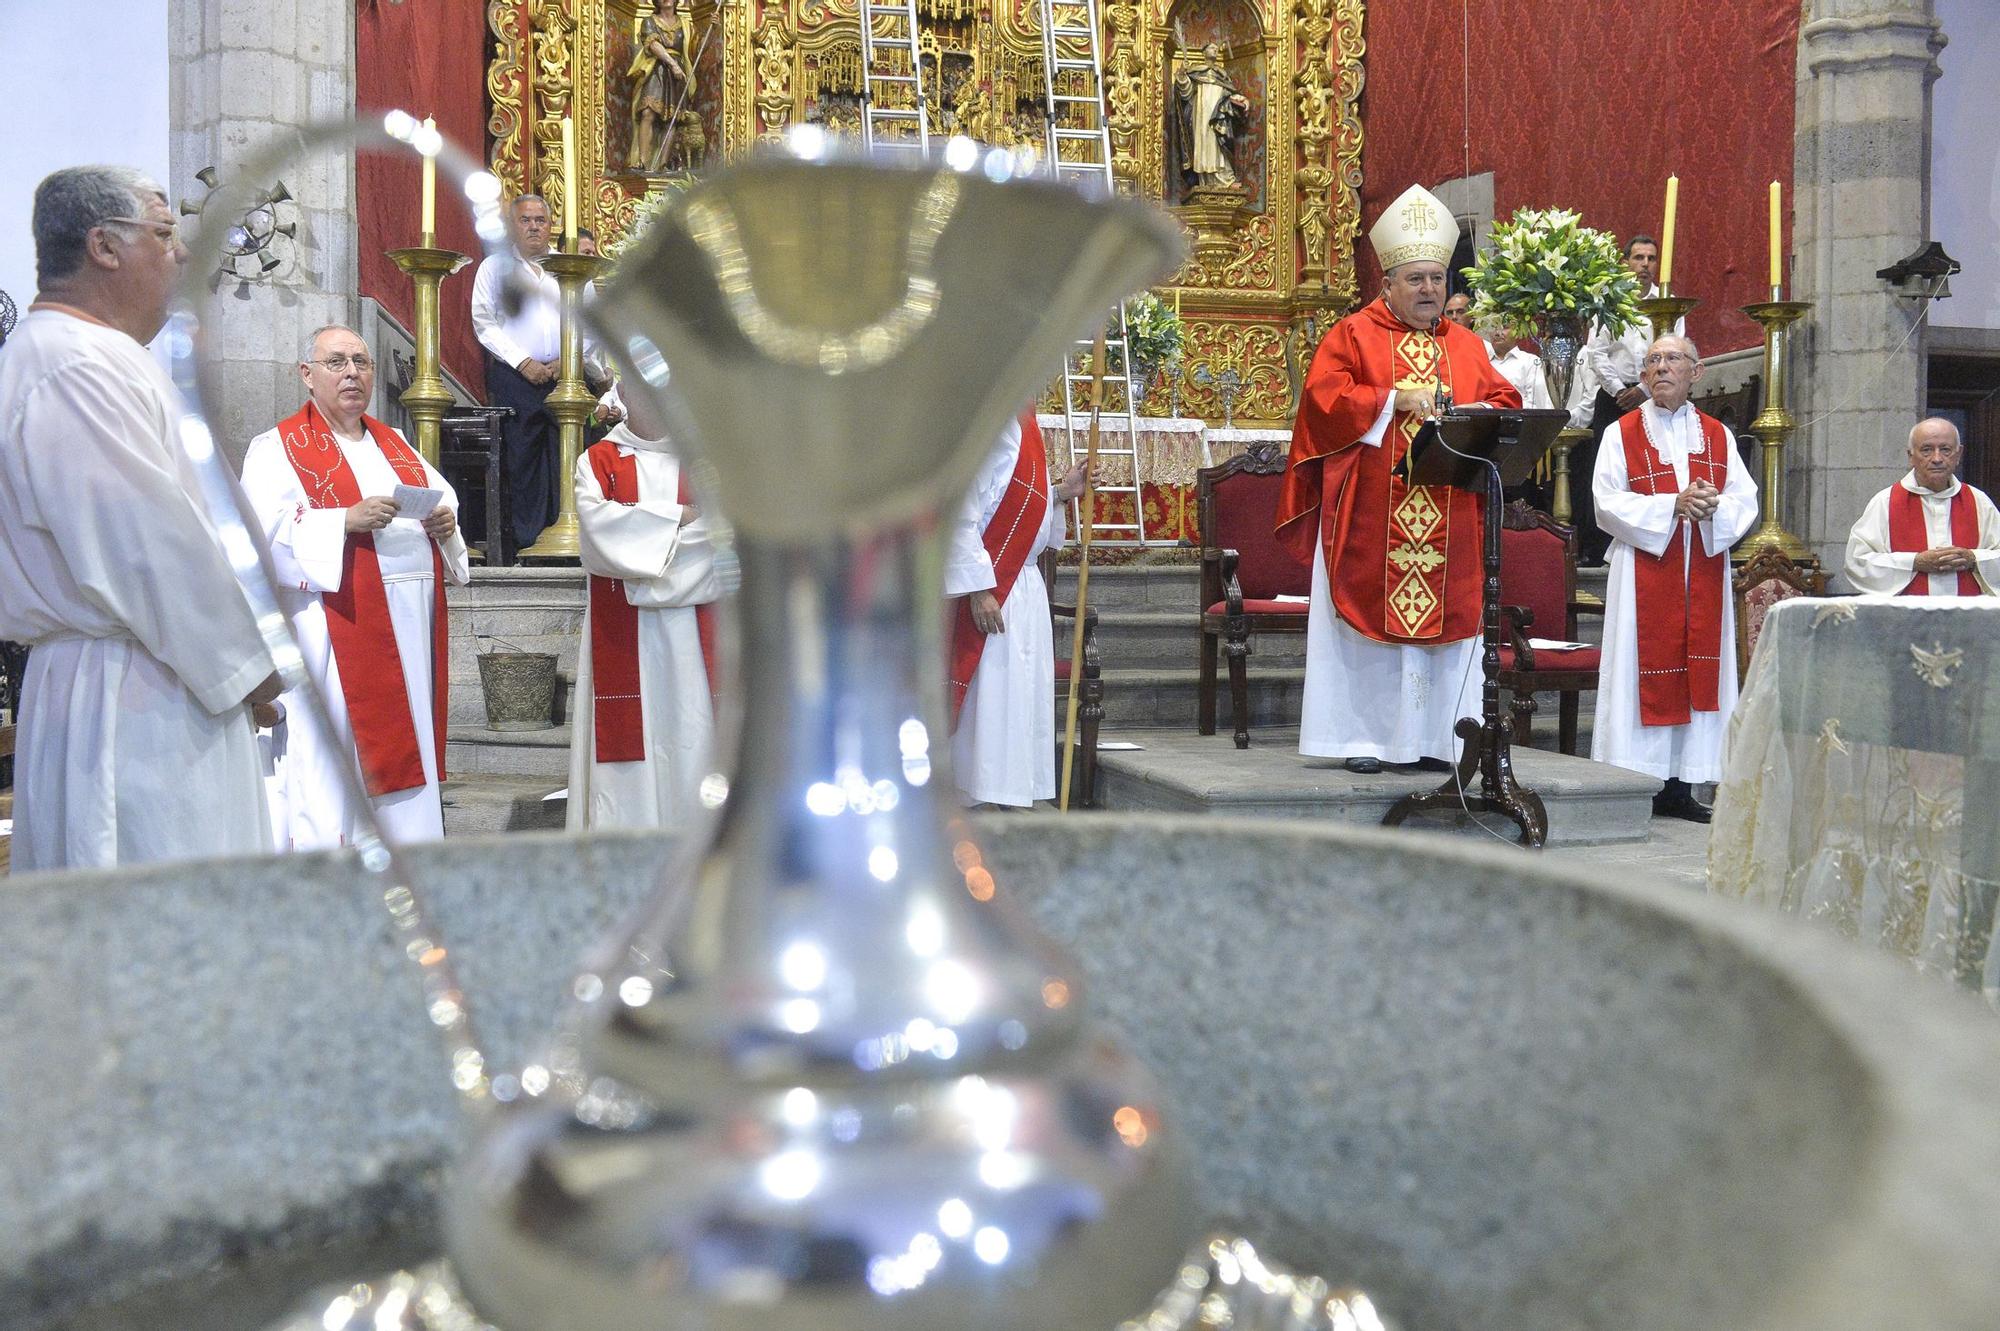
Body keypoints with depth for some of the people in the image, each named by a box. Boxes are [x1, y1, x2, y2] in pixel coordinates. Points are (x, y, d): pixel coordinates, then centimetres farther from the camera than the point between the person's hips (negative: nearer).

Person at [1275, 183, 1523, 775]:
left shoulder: (1467, 346, 17)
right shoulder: (1352, 336, 3)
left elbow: (1504, 401, 13)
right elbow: (1323, 397, -7)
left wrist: (1482, 414, -9)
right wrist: (1391, 401, -15)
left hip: (1449, 521, 4)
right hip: (1371, 518, -4)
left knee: (1444, 617, 4)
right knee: (1369, 617, -2)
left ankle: (1431, 737, 11)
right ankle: (1363, 736, 4)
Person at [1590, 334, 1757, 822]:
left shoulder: (1718, 435, 15)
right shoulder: (1622, 433, 5)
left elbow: (1746, 499, 7)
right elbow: (1607, 501, -6)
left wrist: (1713, 506, -14)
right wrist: (1671, 505, -16)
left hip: (1704, 574, 3)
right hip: (1643, 573, -3)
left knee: (1698, 668, 1)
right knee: (1644, 671, -5)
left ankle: (1679, 786, 6)